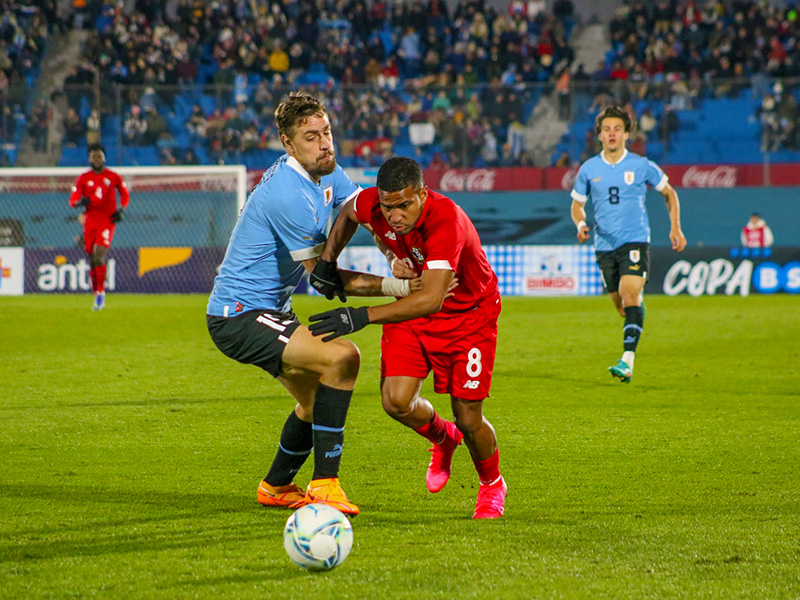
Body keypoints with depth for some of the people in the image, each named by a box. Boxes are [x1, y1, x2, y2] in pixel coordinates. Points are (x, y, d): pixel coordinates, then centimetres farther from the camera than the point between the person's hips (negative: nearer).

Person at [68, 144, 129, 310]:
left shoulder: (114, 177, 3)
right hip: (90, 220, 3)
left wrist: (121, 209, -1)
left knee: (99, 257, -18)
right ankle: (97, 295, 17)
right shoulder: (83, 179, 6)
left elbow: (125, 195, 16)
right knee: (92, 260, 4)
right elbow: (72, 200, 4)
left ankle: (101, 293, -10)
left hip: (107, 220, -3)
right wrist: (80, 202, -19)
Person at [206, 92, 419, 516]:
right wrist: (394, 287, -21)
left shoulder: (325, 172, 3)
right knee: (341, 357, -26)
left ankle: (276, 487, 44)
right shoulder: (287, 194, -26)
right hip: (239, 317, -11)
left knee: (316, 397, 24)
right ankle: (324, 486, -23)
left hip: (269, 310, 11)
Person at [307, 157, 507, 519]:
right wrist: (327, 261, -2)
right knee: (396, 400, -14)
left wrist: (364, 316, -54)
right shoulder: (371, 204, -21)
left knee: (468, 418, -5)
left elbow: (431, 299, -48)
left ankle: (492, 485, 28)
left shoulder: (446, 221, -39)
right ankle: (443, 439, 21)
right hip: (410, 304, 5)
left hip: (469, 314, -5)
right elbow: (348, 214, 8)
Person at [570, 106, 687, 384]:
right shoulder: (588, 169, 4)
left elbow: (669, 193, 13)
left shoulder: (641, 166, -1)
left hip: (635, 240, -3)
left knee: (629, 295, -22)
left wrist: (675, 227, 5)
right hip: (605, 245, 3)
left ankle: (627, 361, -27)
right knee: (621, 306, 10)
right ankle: (638, 312, 47)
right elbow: (577, 204, 16)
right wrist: (581, 224, -5)